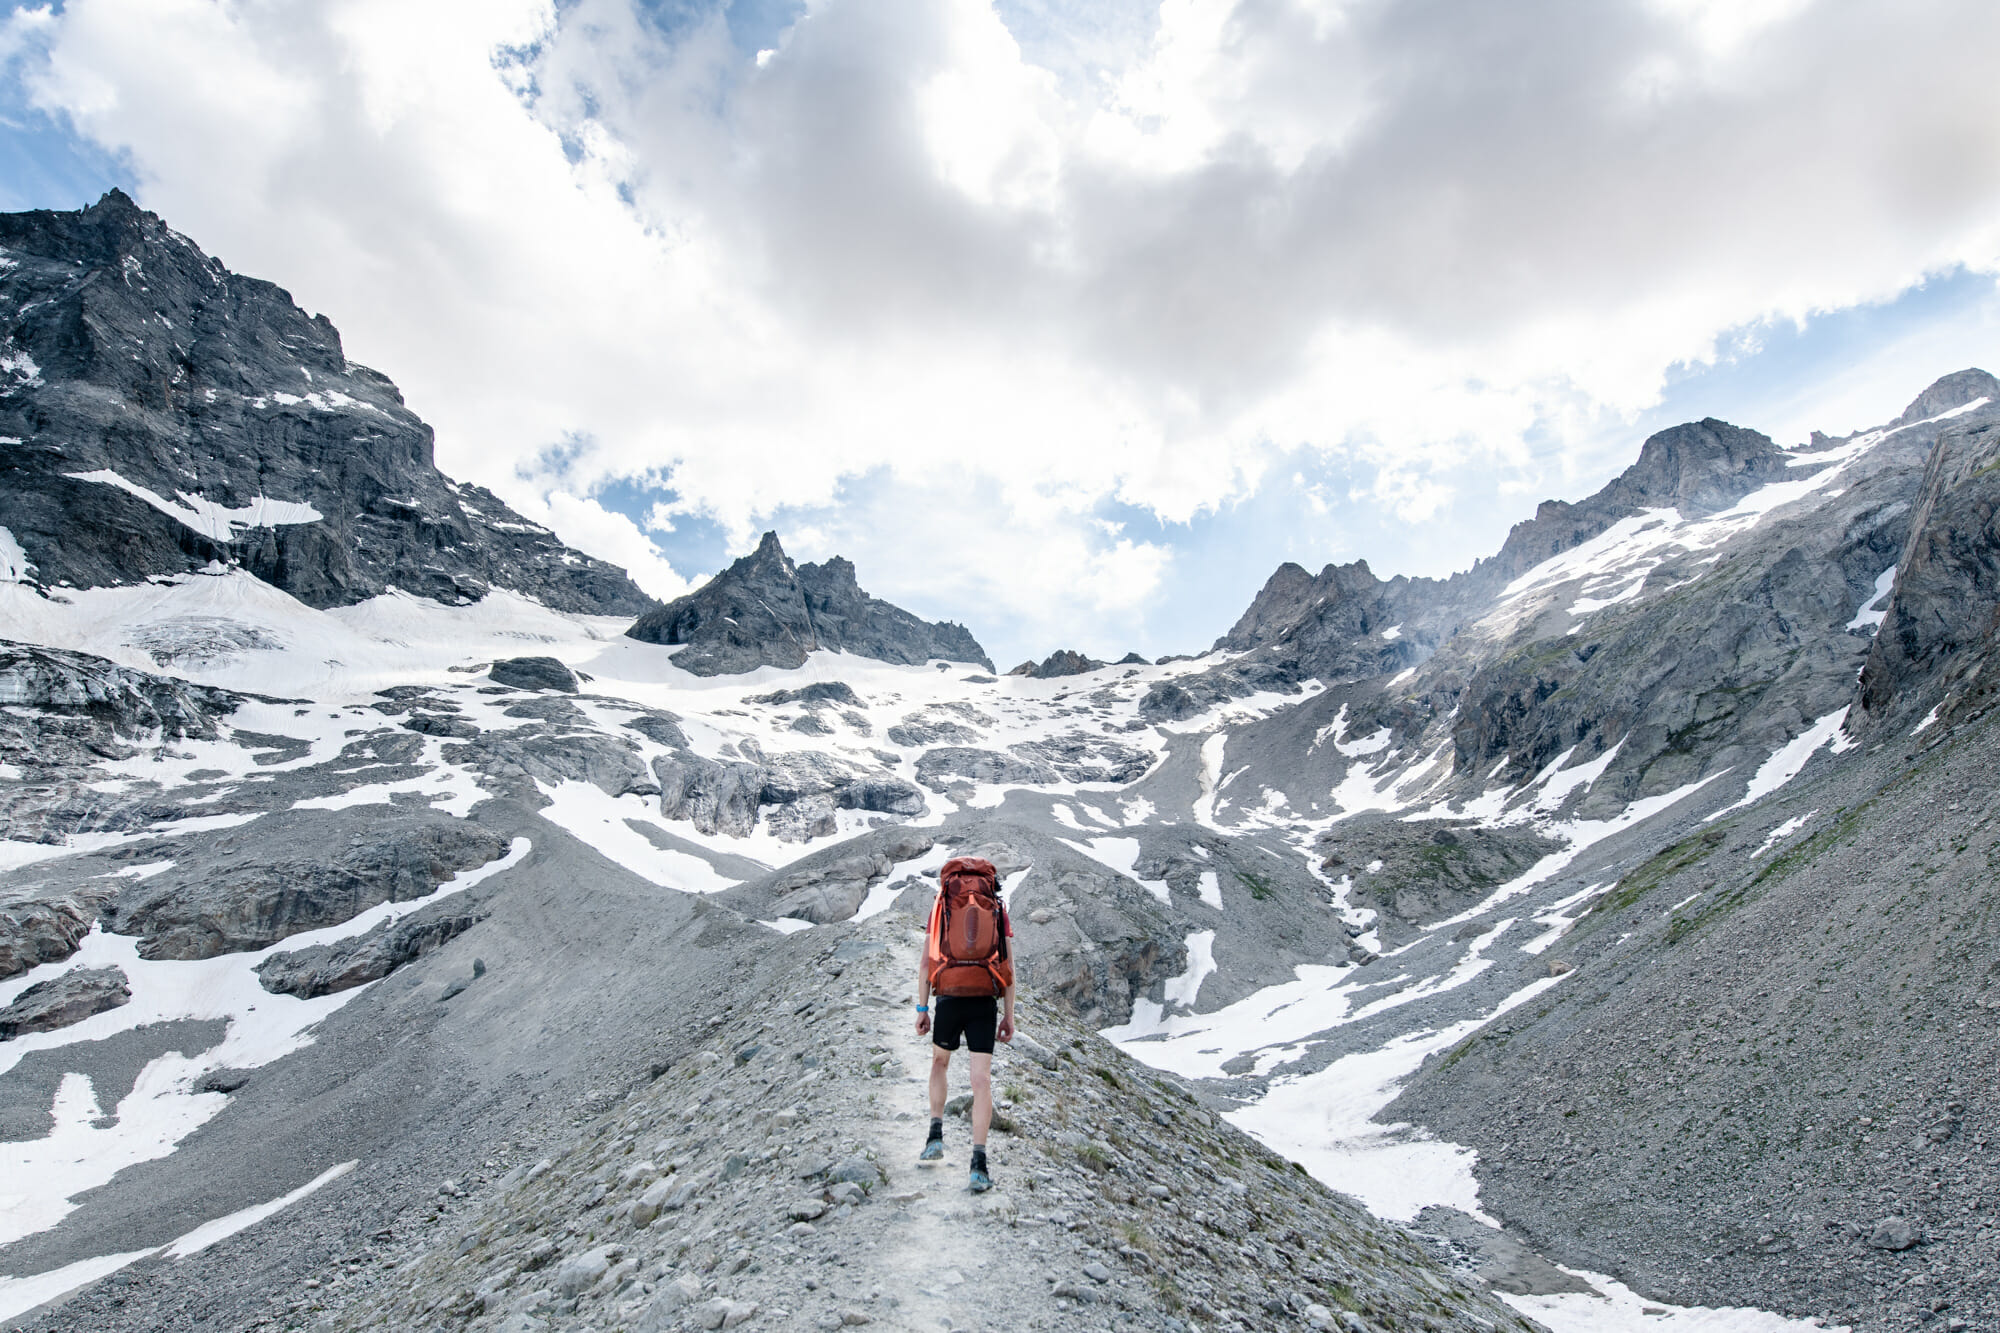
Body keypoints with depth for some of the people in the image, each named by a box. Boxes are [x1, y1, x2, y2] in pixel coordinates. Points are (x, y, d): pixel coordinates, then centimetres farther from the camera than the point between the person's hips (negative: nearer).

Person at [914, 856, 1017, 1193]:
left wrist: (922, 1009, 5)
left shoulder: (940, 908, 10)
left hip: (949, 1000, 0)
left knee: (939, 1062, 26)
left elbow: (925, 964, 3)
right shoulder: (998, 911, 12)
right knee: (982, 1080, -1)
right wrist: (1008, 1015, 10)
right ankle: (979, 1162, -9)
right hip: (985, 1002, 0)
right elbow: (1008, 968, 7)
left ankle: (936, 1136, 20)